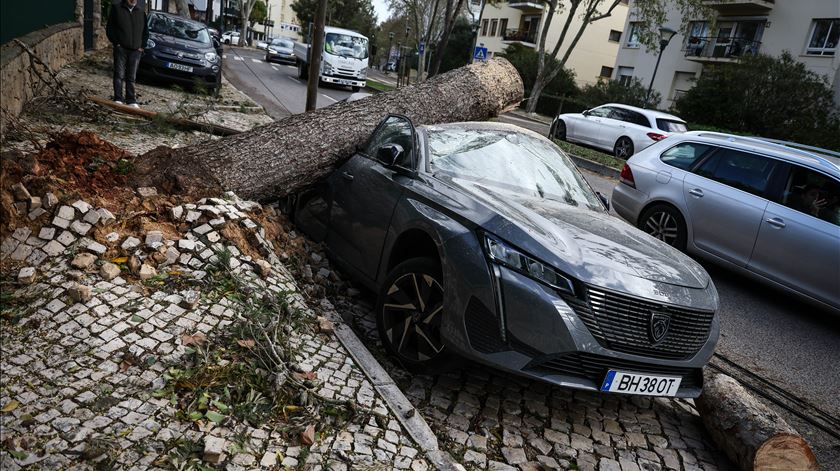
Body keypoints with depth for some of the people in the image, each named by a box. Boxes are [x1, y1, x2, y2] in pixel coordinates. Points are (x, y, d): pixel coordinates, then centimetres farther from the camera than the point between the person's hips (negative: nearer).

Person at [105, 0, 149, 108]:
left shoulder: (141, 12, 12)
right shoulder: (116, 9, 2)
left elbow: (145, 31, 17)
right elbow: (109, 28, 1)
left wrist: (142, 46, 6)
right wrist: (116, 42, -7)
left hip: (135, 50, 3)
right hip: (120, 48, -3)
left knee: (131, 77, 6)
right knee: (119, 75, -3)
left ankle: (131, 100, 8)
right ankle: (118, 99, 0)